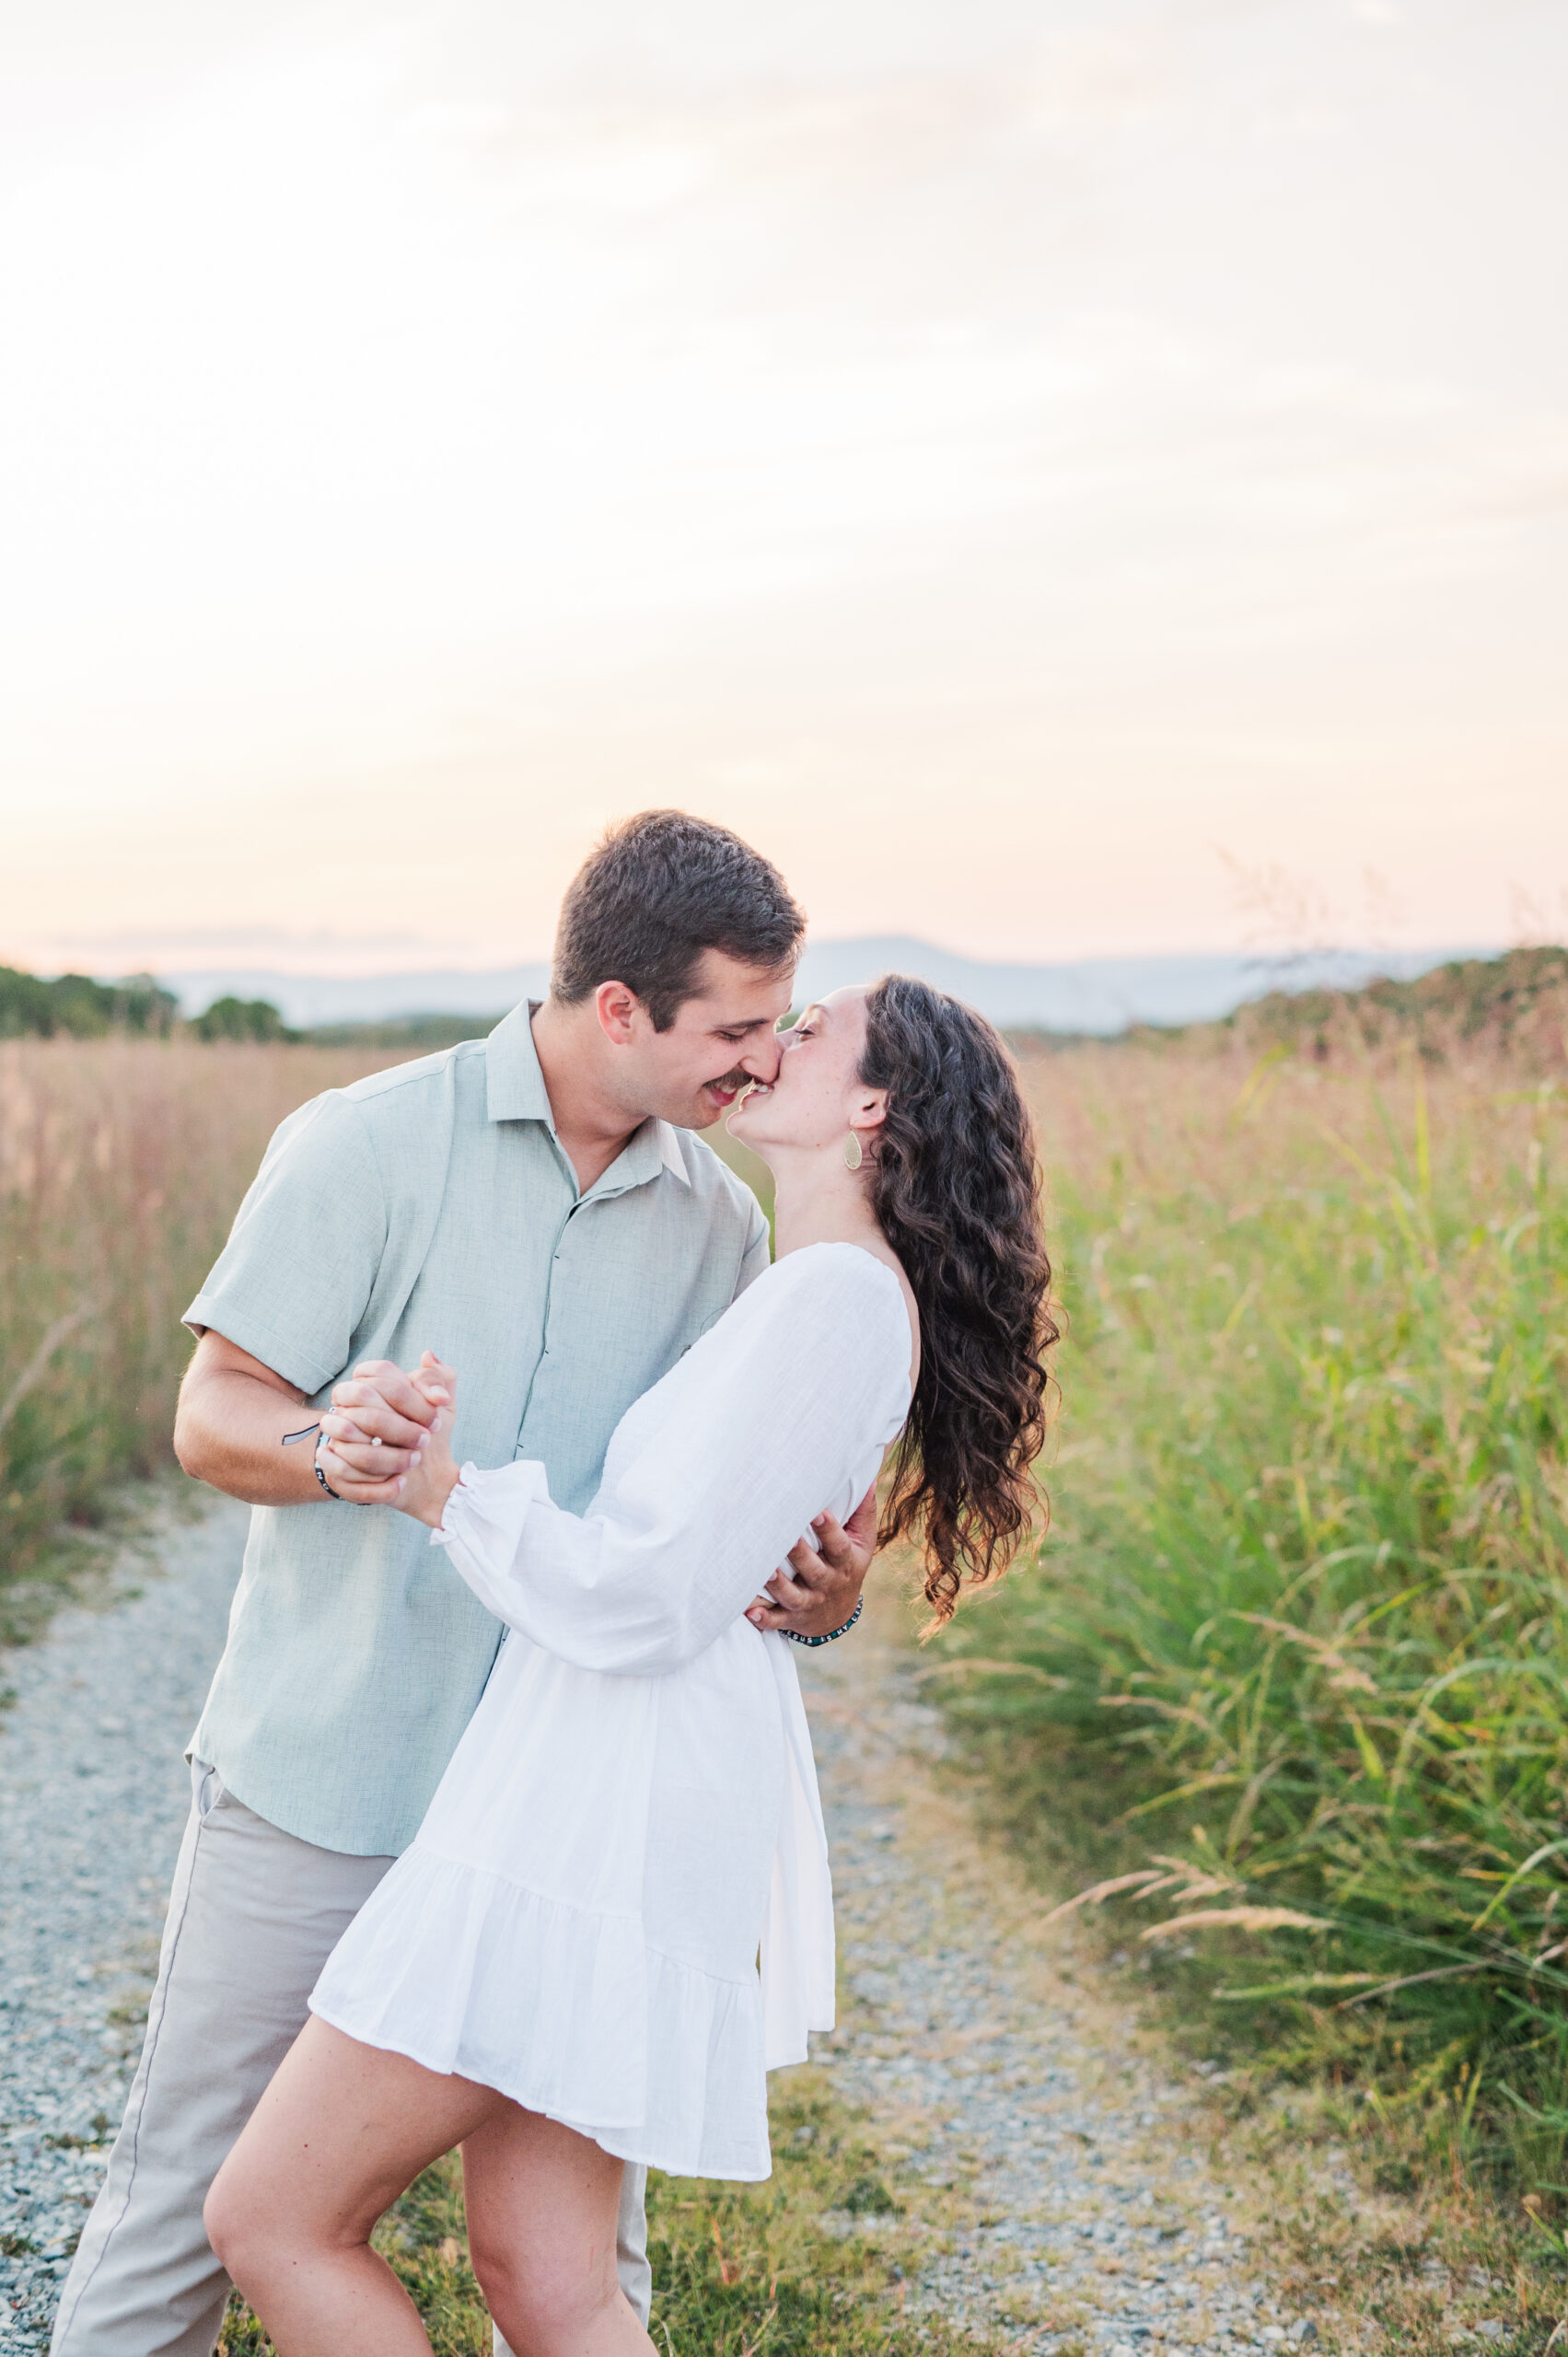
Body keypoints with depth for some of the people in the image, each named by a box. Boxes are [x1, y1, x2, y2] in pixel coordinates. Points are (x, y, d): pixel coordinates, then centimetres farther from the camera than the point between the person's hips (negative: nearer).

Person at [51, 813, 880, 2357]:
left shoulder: (718, 1224, 4)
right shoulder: (368, 1145, -9)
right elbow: (210, 1417, -8)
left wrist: (819, 1592, -14)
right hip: (318, 1781, -3)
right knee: (192, 2187, 9)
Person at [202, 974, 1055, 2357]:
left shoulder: (835, 1292, -16)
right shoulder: (813, 1292, 16)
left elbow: (643, 1603, -19)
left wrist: (442, 1490, -7)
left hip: (617, 1811, -10)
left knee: (272, 2222, -1)